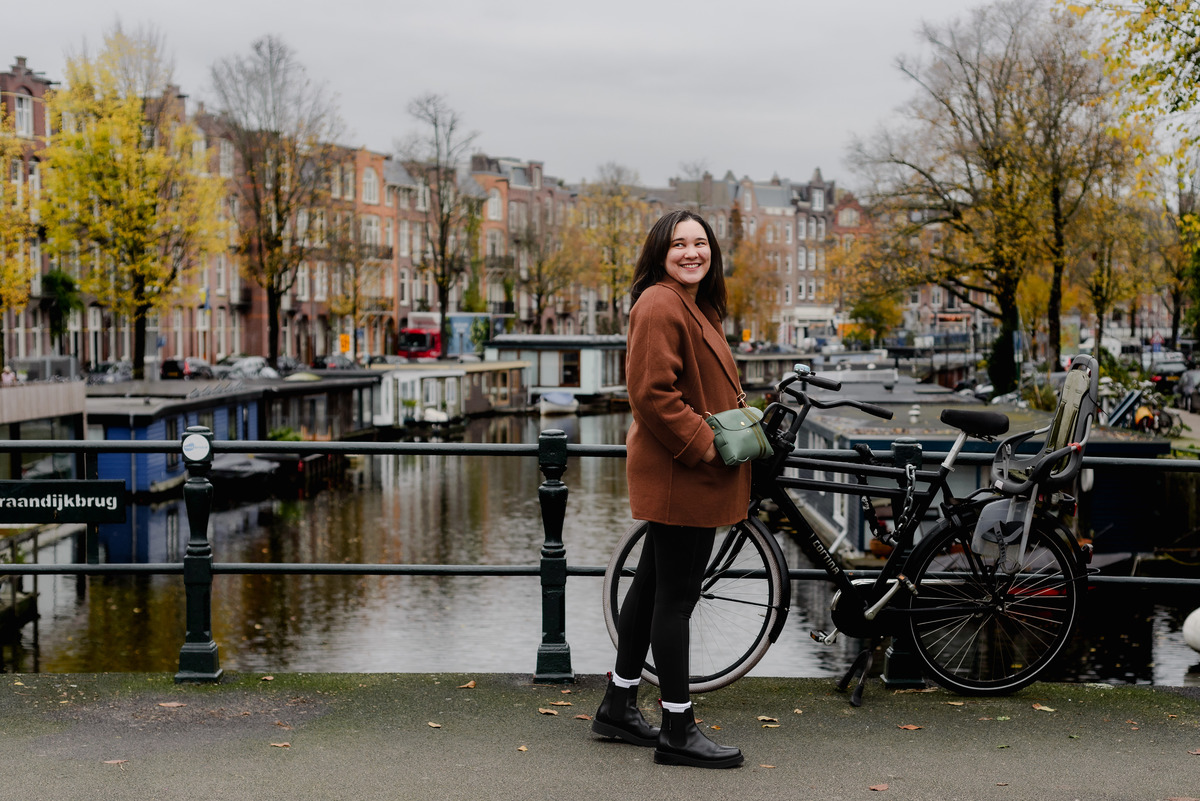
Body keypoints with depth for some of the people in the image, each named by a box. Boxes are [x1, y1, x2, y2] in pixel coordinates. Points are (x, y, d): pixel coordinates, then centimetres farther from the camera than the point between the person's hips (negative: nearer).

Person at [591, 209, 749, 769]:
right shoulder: (659, 307, -16)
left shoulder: (697, 307, 18)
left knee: (653, 586, 17)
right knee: (676, 596, -4)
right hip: (678, 476, -11)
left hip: (693, 473, 11)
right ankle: (677, 731, 4)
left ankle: (618, 706, 28)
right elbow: (651, 392, -23)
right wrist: (702, 444, -22)